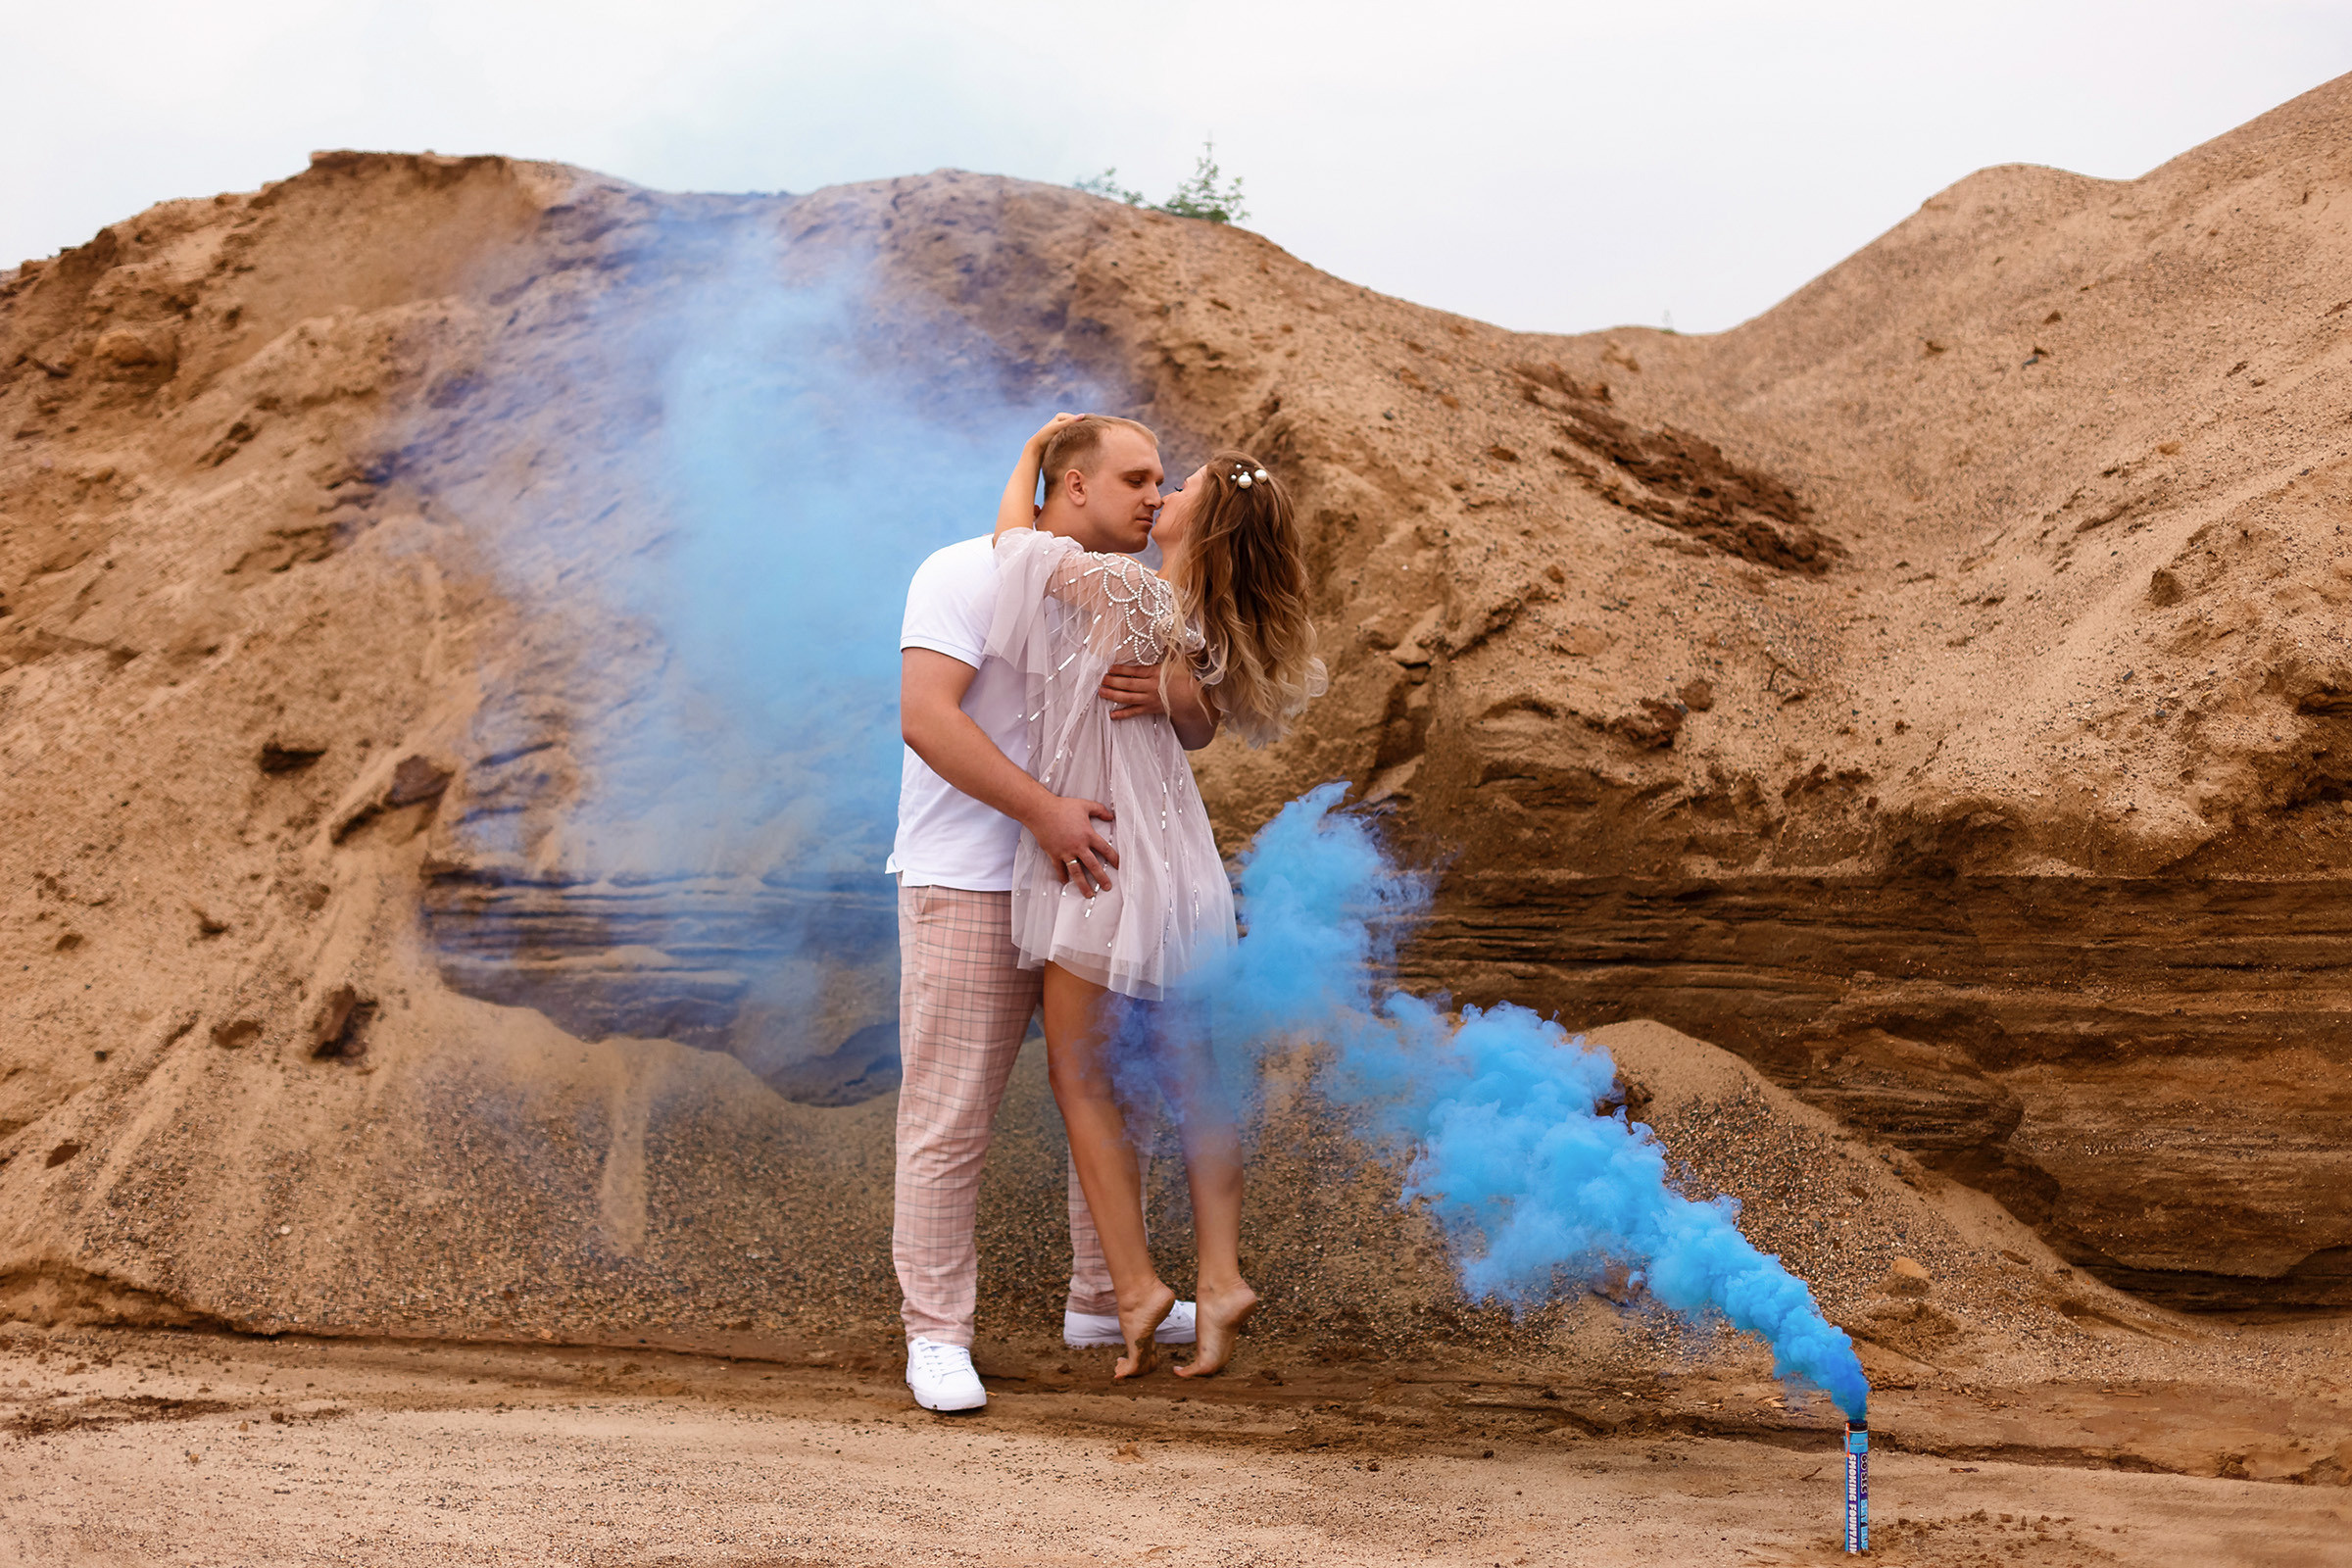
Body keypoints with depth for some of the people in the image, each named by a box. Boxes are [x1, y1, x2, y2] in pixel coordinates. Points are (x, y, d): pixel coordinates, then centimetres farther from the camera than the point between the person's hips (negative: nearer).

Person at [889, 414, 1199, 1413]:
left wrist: (1164, 694, -22)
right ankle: (936, 1335, 6)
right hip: (968, 888, -7)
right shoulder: (967, 574, -11)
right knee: (950, 1117, -4)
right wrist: (1041, 810, -30)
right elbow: (924, 715, -23)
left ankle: (1103, 1299, 29)